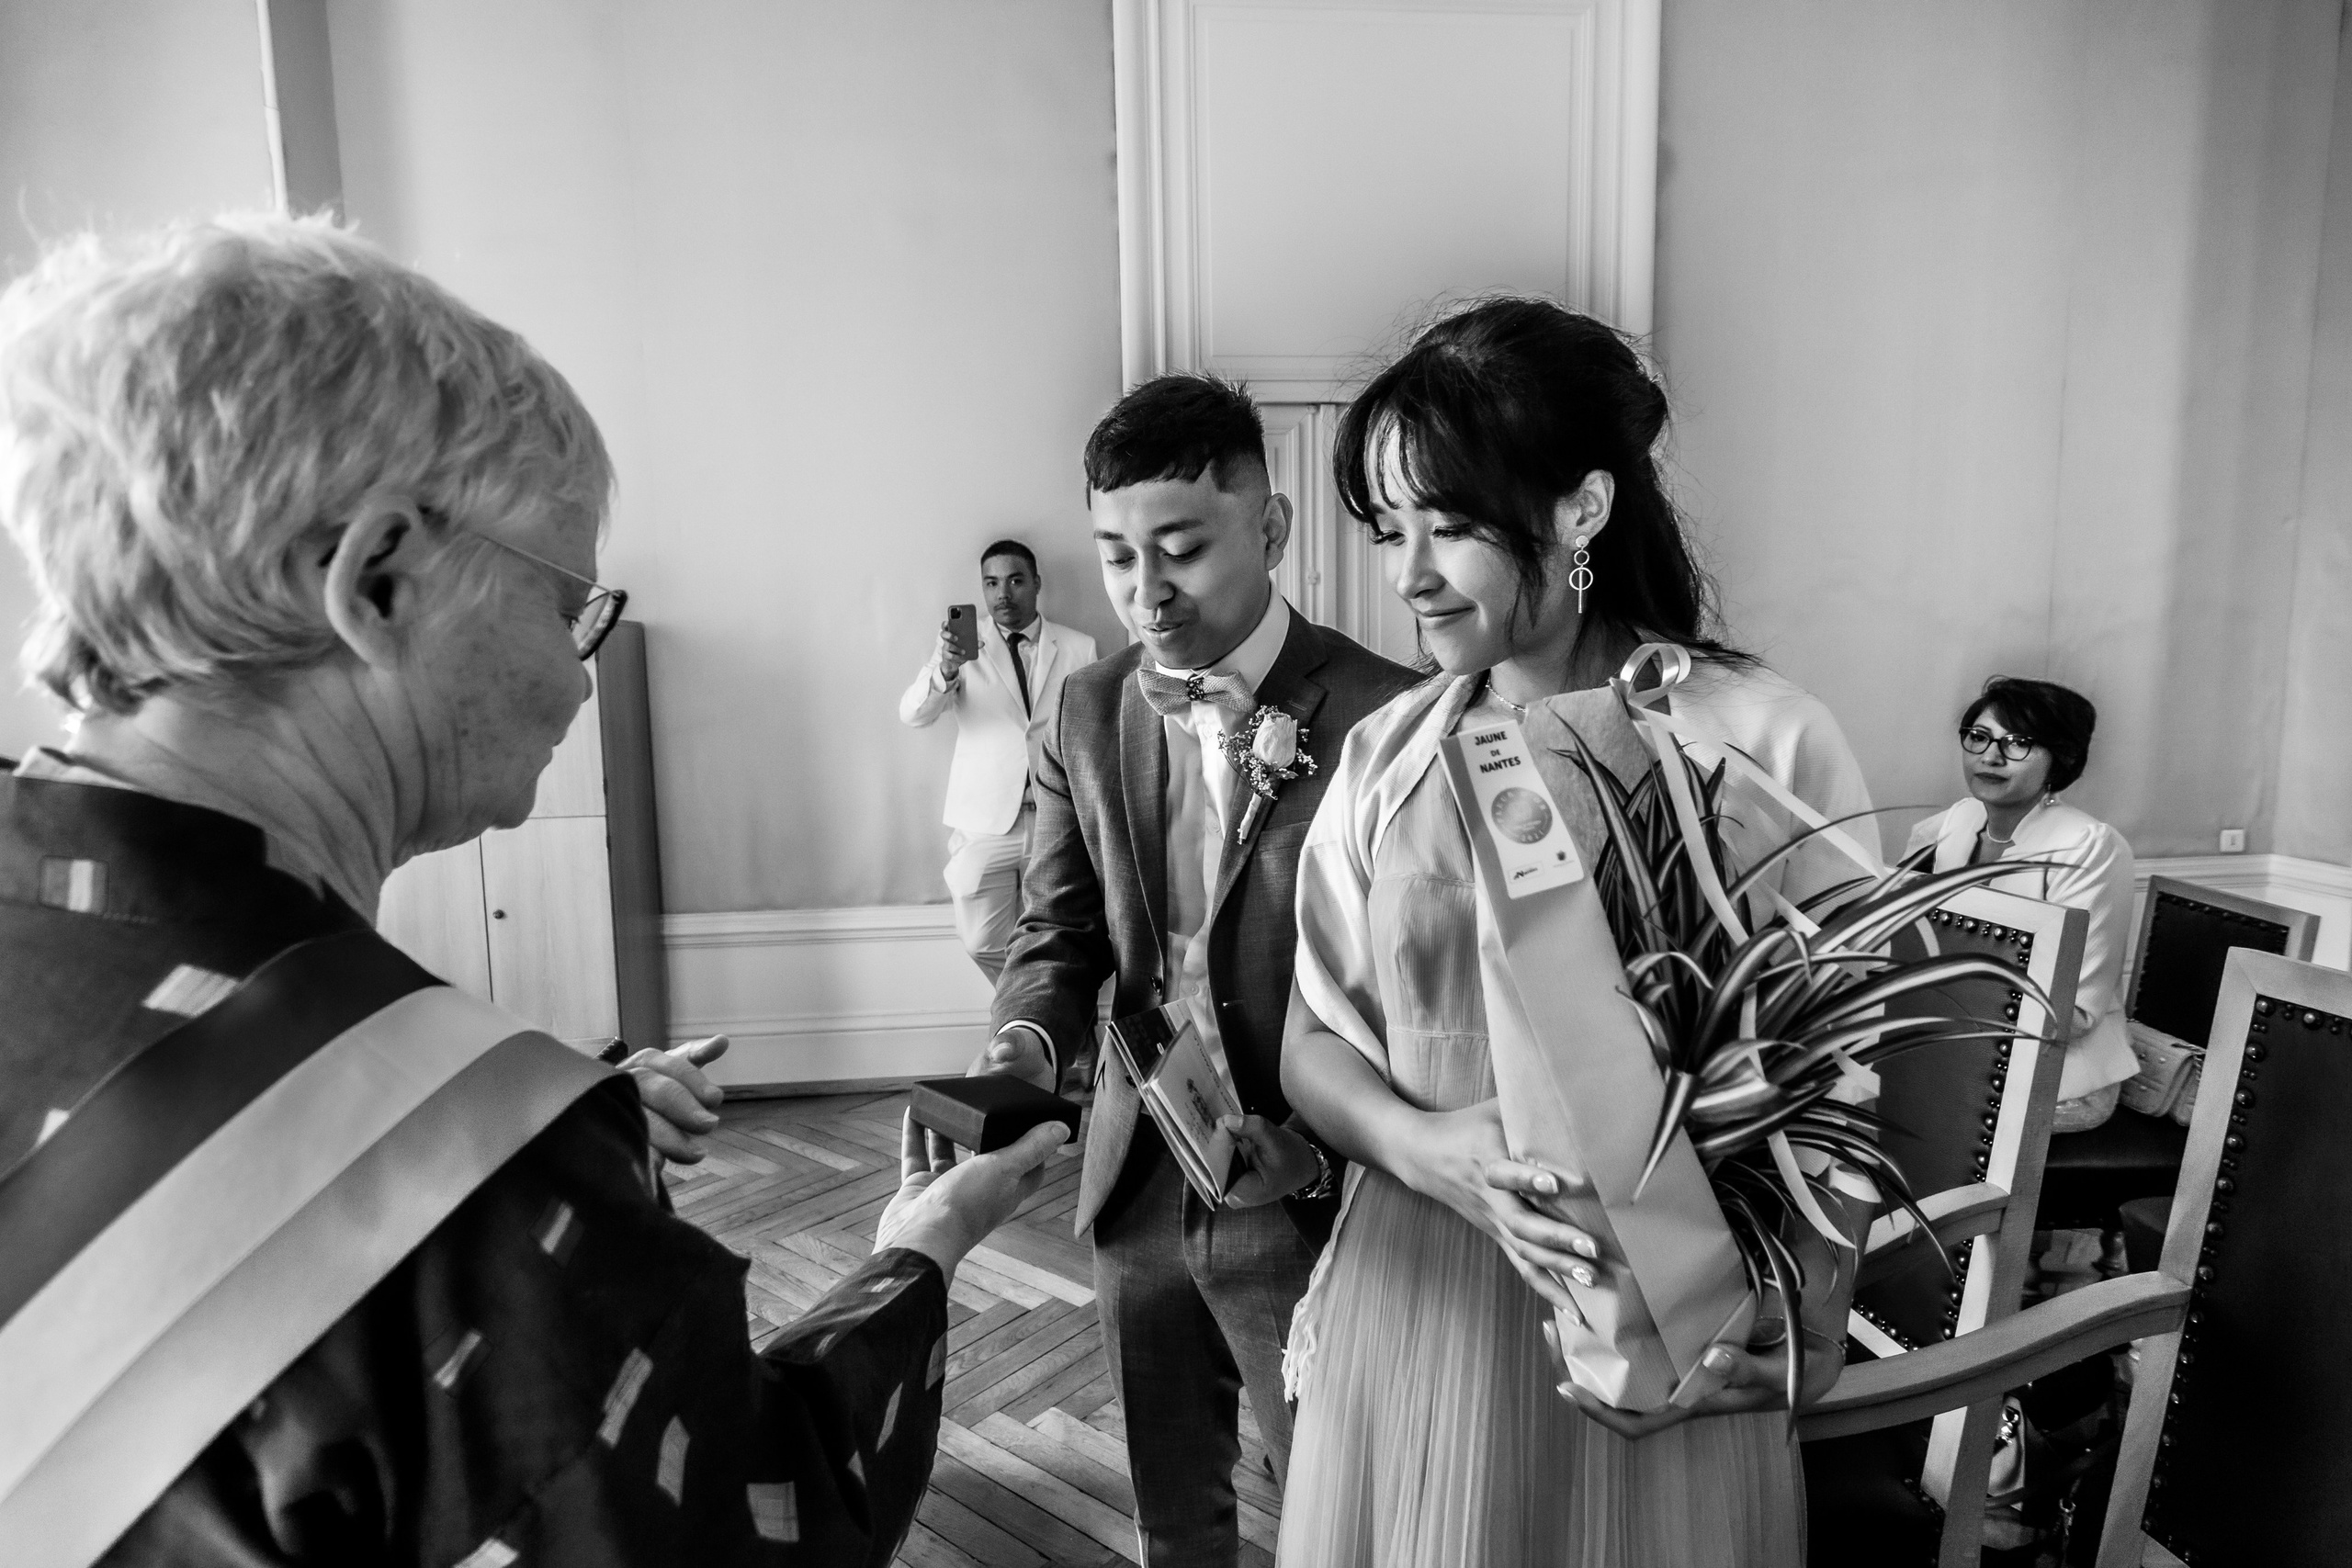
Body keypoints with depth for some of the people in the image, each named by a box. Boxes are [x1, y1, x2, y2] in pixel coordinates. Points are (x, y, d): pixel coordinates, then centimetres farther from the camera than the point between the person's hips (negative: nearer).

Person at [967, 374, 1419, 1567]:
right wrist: (1022, 1049, -18)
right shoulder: (1088, 714, 0)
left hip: (1307, 1202, -4)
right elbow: (1060, 929, 1)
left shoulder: (1382, 715, -15)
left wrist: (1322, 1141, -22)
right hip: (1139, 1189, 5)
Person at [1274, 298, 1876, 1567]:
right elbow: (1314, 1040, 4)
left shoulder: (1762, 741, -10)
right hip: (1413, 1308, 3)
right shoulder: (1386, 758, 0)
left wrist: (1815, 1304, -16)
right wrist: (1423, 1147, -16)